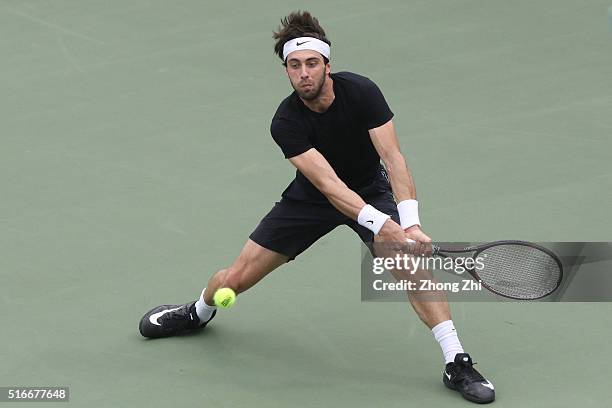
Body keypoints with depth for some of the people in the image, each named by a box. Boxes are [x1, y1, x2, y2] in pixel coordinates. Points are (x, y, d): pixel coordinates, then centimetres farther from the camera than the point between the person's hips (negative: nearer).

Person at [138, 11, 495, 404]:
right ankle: (199, 312, 37)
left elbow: (393, 157, -30)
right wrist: (380, 223, -48)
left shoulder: (361, 91, -26)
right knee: (237, 277, 0)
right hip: (311, 198, 1)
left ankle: (457, 364, -21)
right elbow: (327, 183, -35)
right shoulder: (286, 123, -27)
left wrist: (411, 223, -44)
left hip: (371, 188, -1)